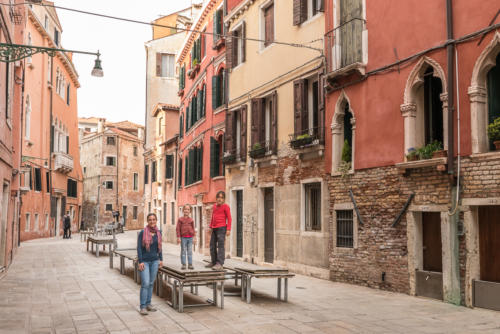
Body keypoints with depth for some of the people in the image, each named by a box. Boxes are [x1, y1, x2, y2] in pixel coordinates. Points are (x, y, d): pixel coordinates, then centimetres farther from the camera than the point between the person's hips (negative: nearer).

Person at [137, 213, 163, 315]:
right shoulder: (142, 233, -10)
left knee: (151, 283, 9)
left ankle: (148, 304, 19)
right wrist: (140, 262, -14)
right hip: (144, 261, -5)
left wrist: (161, 259, 12)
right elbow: (139, 247, -10)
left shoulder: (158, 233, 5)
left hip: (154, 261, 5)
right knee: (145, 283, -10)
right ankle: (143, 307, -5)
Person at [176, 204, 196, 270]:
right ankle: (183, 264, 8)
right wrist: (178, 237, -5)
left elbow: (193, 229, 12)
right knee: (183, 251, 2)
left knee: (190, 251, 4)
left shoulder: (191, 220, 8)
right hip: (183, 237, -2)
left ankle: (190, 264, 9)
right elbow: (178, 229, 0)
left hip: (190, 237, 2)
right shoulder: (180, 219, 2)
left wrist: (194, 237, 7)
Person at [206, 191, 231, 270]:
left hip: (221, 228, -7)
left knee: (220, 245, -12)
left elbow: (229, 218, -7)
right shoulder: (214, 206, 16)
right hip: (214, 228, 8)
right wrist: (211, 227, 21)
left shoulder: (225, 206, -4)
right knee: (212, 245, 10)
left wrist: (228, 229, -14)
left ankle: (219, 264, -16)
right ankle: (213, 262, 20)